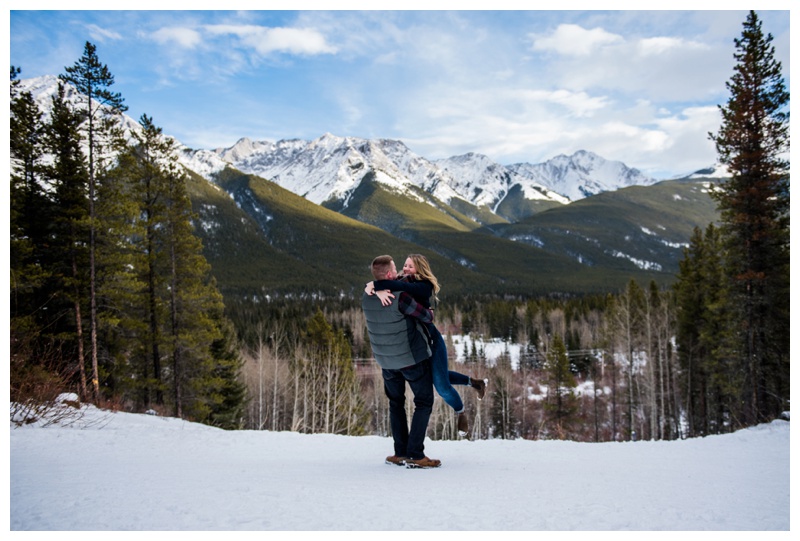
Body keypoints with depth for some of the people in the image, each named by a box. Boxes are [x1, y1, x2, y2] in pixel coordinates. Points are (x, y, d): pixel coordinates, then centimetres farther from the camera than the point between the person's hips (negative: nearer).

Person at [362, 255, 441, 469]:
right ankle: (415, 455, 2)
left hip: (385, 360, 6)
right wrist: (429, 312, 6)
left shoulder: (366, 298, -7)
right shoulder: (400, 297, -26)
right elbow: (427, 317, -16)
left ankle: (400, 453, 20)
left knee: (396, 403, 21)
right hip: (413, 358, -6)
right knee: (424, 403, 8)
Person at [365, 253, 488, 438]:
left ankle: (460, 412, 30)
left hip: (430, 340, -7)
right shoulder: (401, 281, -3)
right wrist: (378, 291, -41)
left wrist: (374, 285, -42)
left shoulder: (424, 286, -19)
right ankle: (475, 382, 46)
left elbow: (400, 287, -40)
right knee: (438, 375, 23)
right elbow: (371, 286, -18)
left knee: (442, 386, -1)